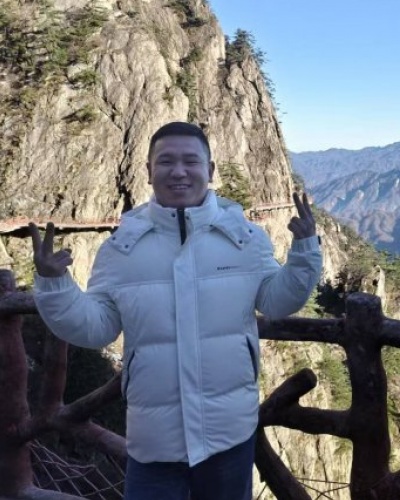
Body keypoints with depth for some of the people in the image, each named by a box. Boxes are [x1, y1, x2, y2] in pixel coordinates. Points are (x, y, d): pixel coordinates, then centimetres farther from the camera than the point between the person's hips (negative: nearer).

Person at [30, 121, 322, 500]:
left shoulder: (243, 234, -4)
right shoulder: (122, 244, -6)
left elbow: (274, 301, 2)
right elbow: (94, 326, -6)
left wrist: (304, 248, -11)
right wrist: (53, 283, -21)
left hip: (230, 428, 2)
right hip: (154, 437, -1)